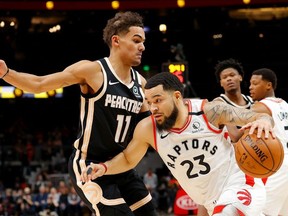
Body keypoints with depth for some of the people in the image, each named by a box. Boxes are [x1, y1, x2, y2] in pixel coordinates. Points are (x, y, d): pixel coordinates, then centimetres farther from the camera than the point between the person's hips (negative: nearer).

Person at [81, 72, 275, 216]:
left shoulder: (209, 111, -20)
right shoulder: (147, 129, -11)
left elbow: (259, 117, -15)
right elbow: (128, 159, 8)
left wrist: (263, 121, -39)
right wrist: (104, 167, -11)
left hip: (241, 185, -6)